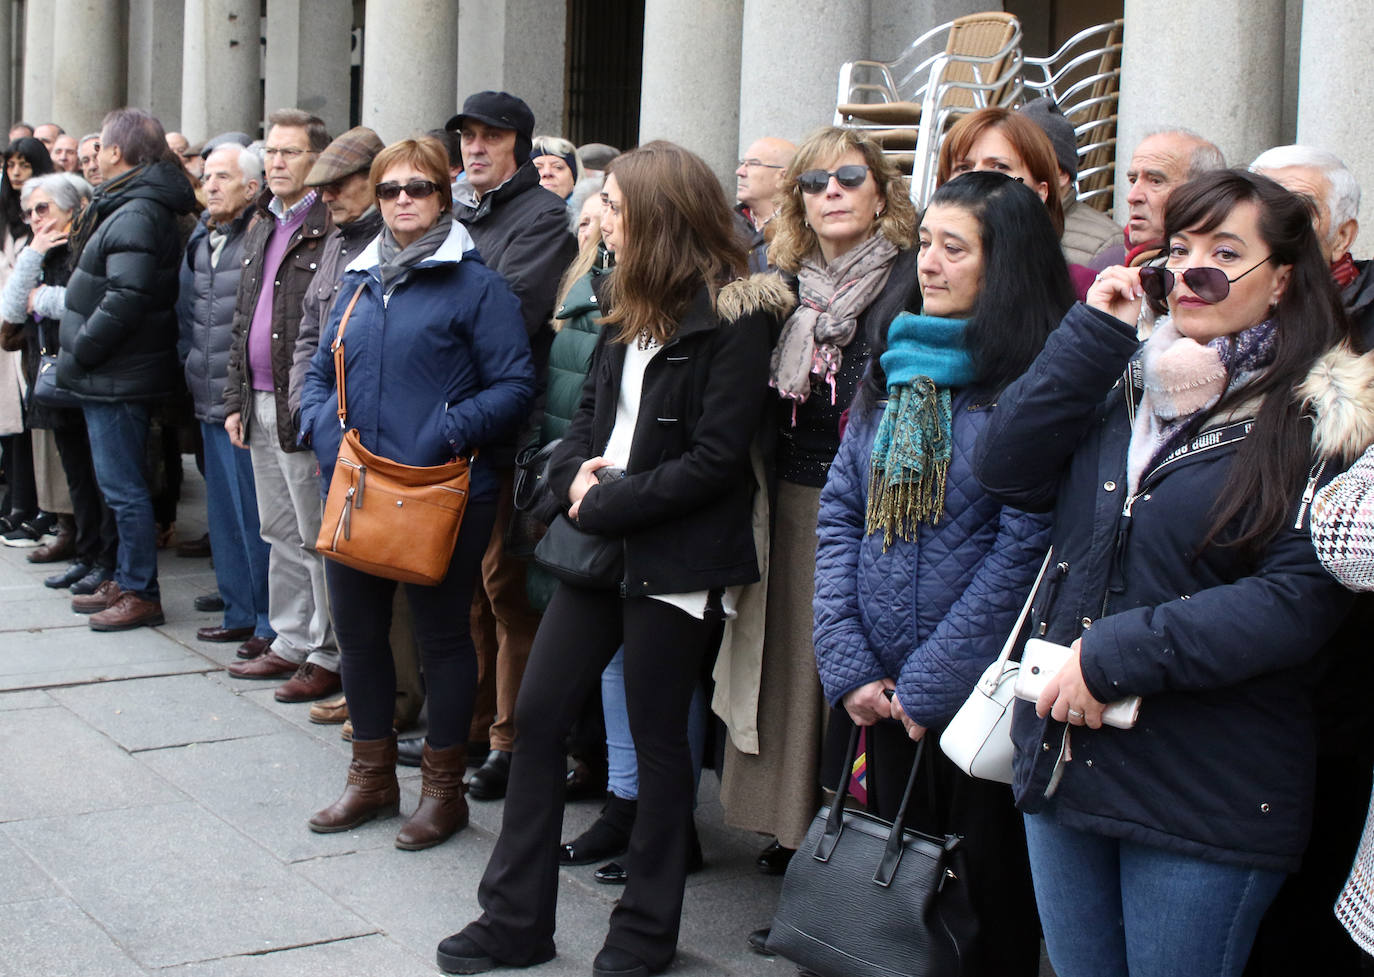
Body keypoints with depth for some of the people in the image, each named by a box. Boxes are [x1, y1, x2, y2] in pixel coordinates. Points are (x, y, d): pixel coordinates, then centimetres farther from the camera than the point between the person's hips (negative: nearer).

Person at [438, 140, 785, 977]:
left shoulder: (734, 320, -13)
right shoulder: (630, 308, 12)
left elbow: (714, 460, -17)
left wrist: (608, 505, -16)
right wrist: (576, 471, -5)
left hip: (678, 559, -7)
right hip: (600, 542, 8)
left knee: (658, 735, 5)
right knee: (538, 716, 6)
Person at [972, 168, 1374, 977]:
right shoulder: (1123, 381, 10)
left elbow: (1299, 599, -18)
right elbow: (1007, 472, -3)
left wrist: (1115, 654, -20)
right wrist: (1095, 333, -8)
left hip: (1206, 797, -5)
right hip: (1064, 755, 6)